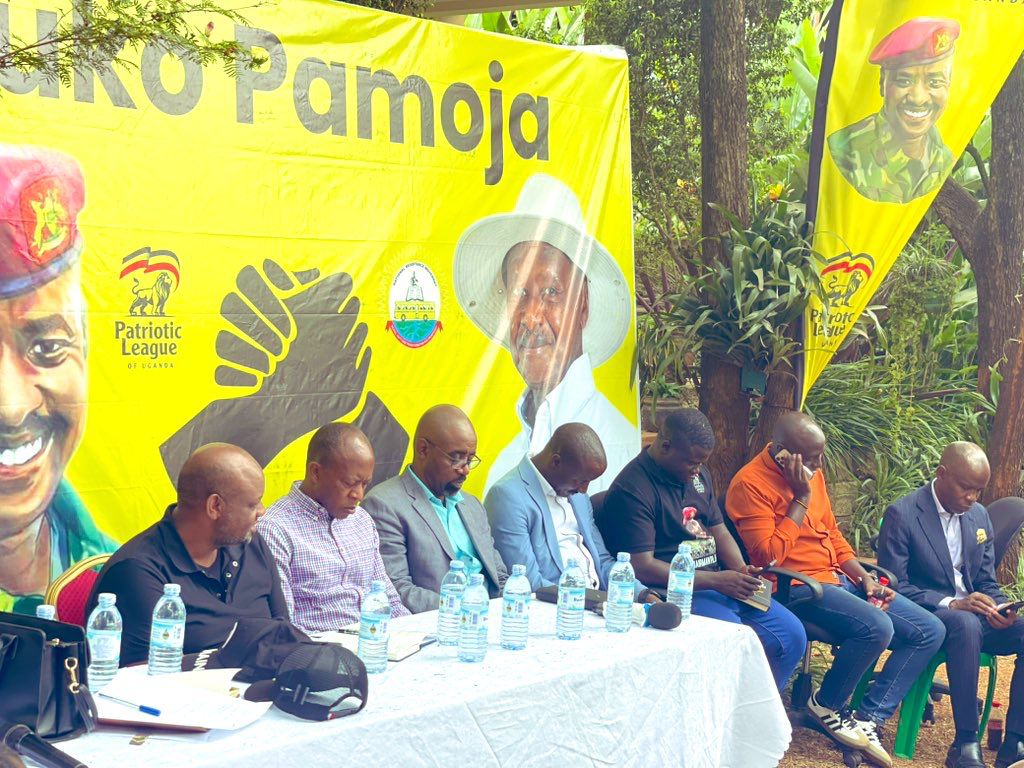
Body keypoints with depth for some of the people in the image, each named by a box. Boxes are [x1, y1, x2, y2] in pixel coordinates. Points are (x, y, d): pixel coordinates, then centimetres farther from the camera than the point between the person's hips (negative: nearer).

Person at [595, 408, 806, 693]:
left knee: (792, 635, -1)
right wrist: (716, 581, -20)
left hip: (720, 584, 9)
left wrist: (741, 571, 0)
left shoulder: (698, 475, 14)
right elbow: (642, 566, -20)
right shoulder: (632, 490, -14)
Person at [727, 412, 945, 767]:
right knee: (877, 627, -31)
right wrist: (801, 498, -17)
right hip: (796, 586, -9)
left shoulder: (811, 474, 12)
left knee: (930, 631, -1)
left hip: (839, 578, 9)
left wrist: (865, 578, 7)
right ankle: (826, 704, -3)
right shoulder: (750, 484, -13)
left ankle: (869, 718, -3)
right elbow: (768, 556, -20)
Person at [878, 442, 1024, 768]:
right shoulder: (902, 514, -10)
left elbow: (988, 582, 15)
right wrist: (951, 603, -24)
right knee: (967, 624, -38)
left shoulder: (979, 516, 11)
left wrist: (997, 609, -9)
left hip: (971, 612, 7)